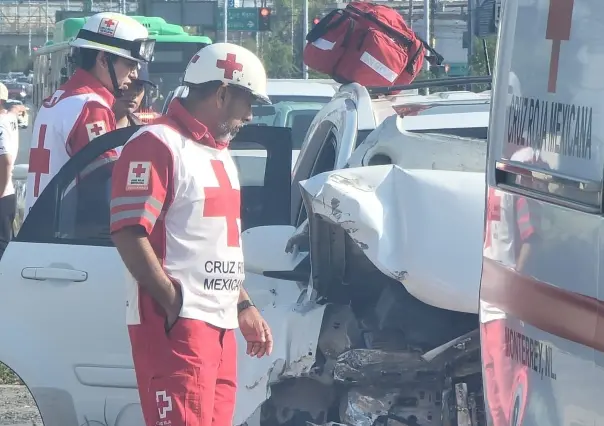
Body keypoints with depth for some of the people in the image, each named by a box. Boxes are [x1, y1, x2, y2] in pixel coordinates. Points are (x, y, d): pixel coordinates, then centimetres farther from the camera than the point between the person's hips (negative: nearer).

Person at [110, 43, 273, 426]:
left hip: (220, 324, 10)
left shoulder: (219, 153, 23)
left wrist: (243, 307, 19)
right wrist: (175, 304, -20)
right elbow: (129, 235, -17)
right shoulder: (157, 145, -9)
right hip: (176, 324, -10)